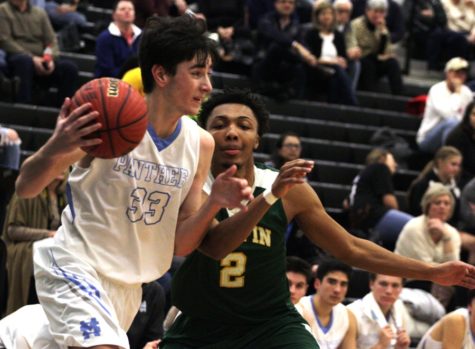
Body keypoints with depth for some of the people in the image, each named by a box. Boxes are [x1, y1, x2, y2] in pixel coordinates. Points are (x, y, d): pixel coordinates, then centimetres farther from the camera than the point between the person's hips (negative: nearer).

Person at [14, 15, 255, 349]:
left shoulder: (200, 143, 1)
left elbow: (180, 245, 5)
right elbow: (25, 188, -12)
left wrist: (214, 203, -13)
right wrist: (55, 150, -33)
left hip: (129, 284, 7)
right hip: (76, 266, -7)